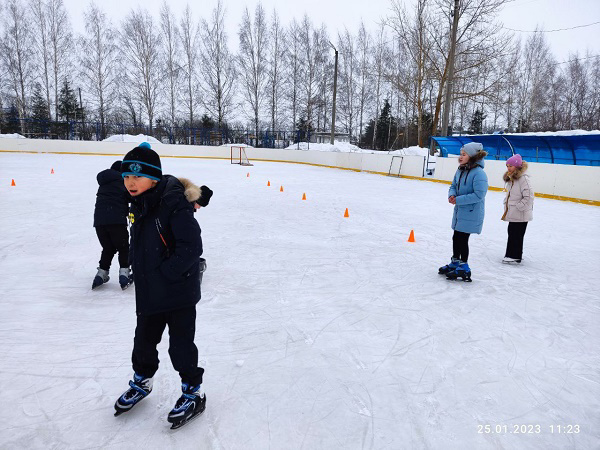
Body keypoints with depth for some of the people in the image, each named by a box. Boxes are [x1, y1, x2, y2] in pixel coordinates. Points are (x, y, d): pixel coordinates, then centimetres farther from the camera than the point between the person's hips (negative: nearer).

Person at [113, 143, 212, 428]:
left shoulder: (175, 203, -22)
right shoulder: (139, 206, 7)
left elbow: (191, 247, -26)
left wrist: (165, 273, -20)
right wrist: (139, 271, 12)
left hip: (179, 292, -8)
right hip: (148, 292, 8)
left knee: (181, 345, 5)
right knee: (144, 340, 22)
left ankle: (193, 394, 28)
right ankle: (141, 381, 49)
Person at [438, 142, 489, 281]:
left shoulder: (479, 173, -20)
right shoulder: (460, 170, 6)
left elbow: (478, 195, -25)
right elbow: (453, 186, 15)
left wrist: (458, 200, -23)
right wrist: (452, 195, -7)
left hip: (471, 214, -8)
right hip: (459, 211, 8)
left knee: (462, 239, 0)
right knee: (456, 237, 17)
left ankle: (463, 268, 16)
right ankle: (455, 263, 35)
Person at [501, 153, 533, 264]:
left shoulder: (523, 178, -18)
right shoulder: (510, 178, 11)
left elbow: (529, 197, -22)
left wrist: (518, 207, -19)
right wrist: (506, 204, 11)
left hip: (521, 215, -9)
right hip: (513, 213, 9)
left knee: (516, 235, -2)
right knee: (512, 233, 17)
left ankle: (516, 257, 8)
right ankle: (511, 254, 29)